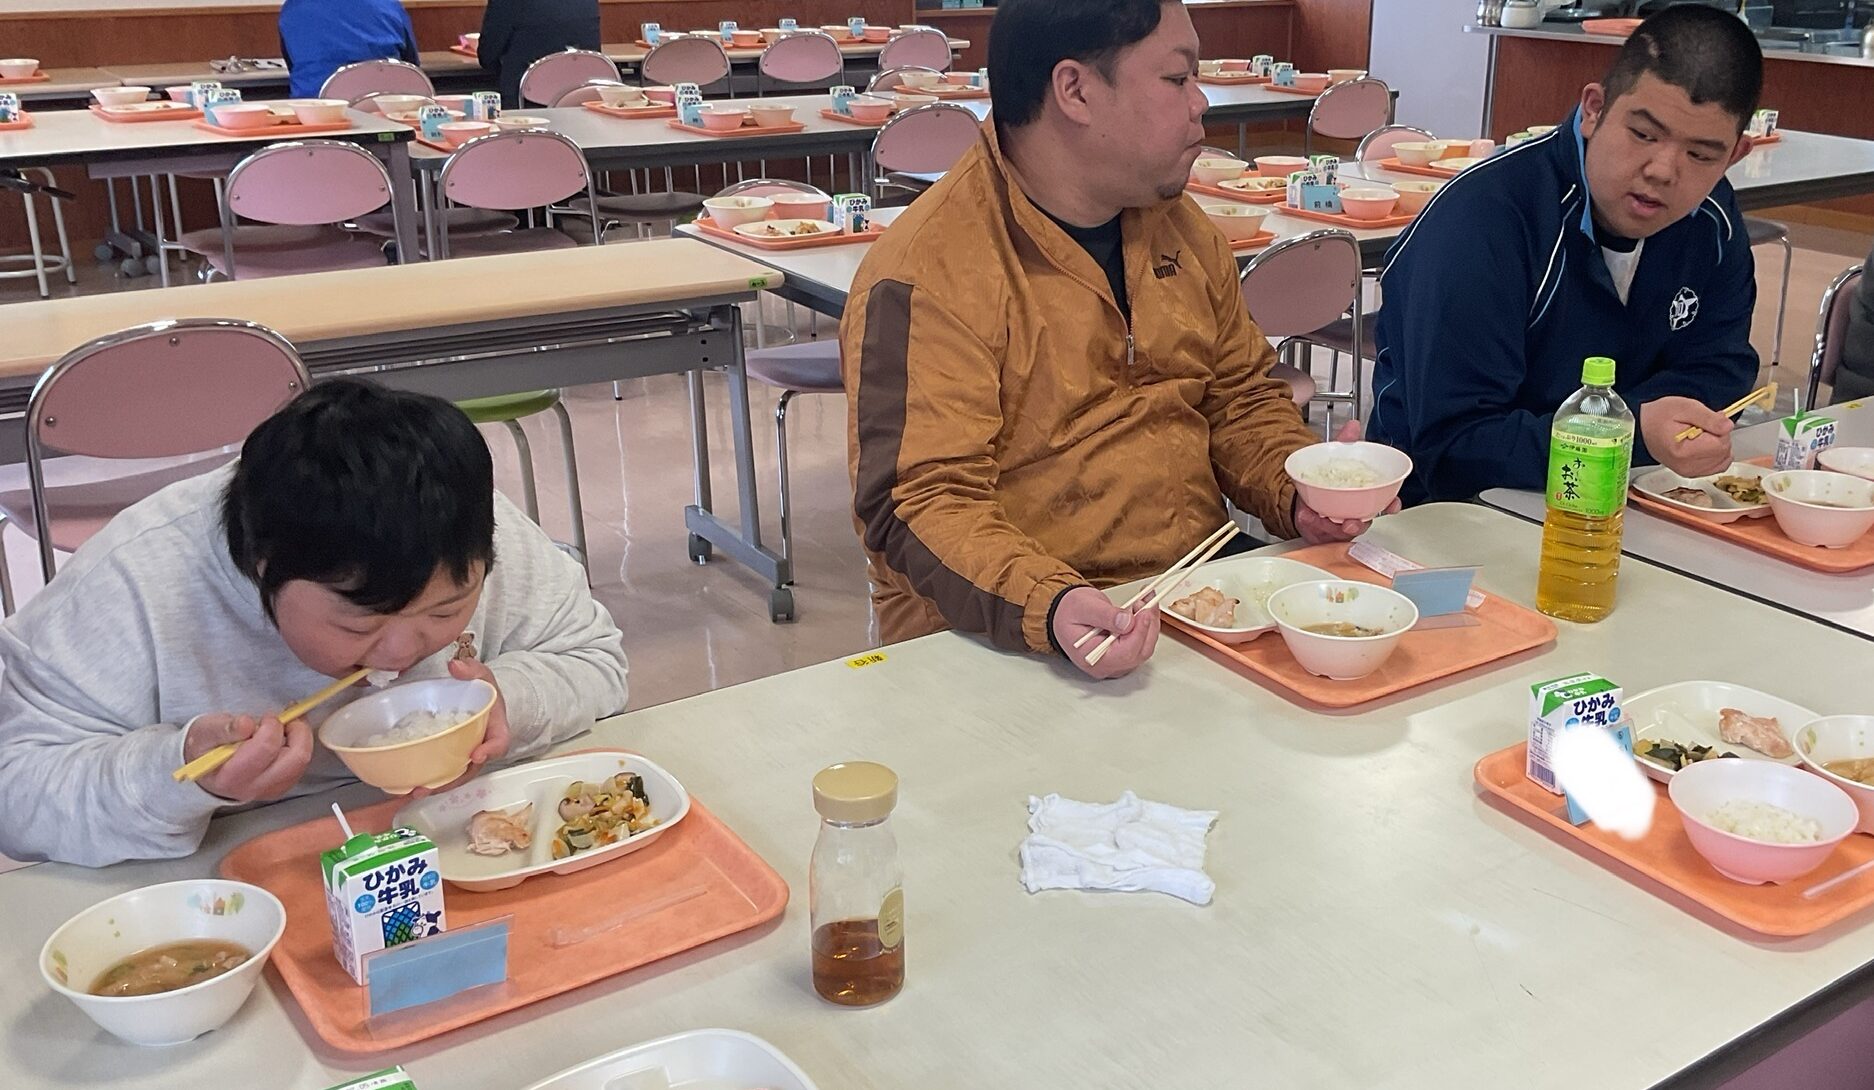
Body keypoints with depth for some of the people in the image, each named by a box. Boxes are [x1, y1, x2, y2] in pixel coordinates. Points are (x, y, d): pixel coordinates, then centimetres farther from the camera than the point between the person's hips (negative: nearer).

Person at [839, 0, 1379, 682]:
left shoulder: (1179, 227, 11)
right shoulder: (926, 274, -14)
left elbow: (1240, 397, 20)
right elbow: (920, 504, -18)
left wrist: (1297, 495, 0)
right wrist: (1045, 608, -35)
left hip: (1197, 593, 7)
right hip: (1004, 638, -7)